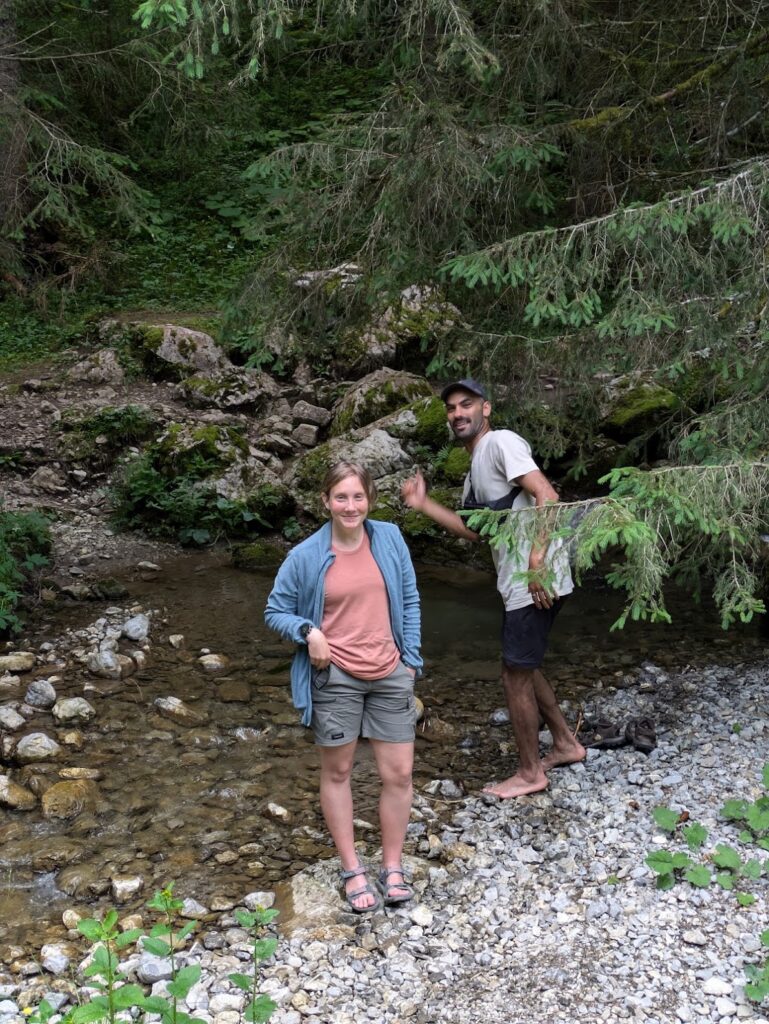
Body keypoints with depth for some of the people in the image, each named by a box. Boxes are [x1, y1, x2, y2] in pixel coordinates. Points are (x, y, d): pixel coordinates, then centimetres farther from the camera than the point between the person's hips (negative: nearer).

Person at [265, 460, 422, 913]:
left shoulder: (390, 539, -2)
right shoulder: (307, 556, -9)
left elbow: (410, 600, 7)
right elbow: (276, 610, 1)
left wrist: (411, 658, 4)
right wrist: (308, 631, -18)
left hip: (390, 675, 2)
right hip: (334, 677, -2)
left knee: (399, 774, 5)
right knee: (337, 772, 10)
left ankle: (393, 867, 24)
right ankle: (352, 870, 26)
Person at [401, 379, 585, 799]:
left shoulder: (501, 442, -11)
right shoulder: (475, 467, 19)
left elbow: (546, 495, -21)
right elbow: (475, 530, 22)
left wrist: (537, 559, -27)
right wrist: (423, 504, 16)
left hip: (536, 581, -10)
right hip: (519, 582, 10)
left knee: (515, 674, 0)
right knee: (523, 668, 22)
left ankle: (530, 773, 14)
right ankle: (566, 743, 37)